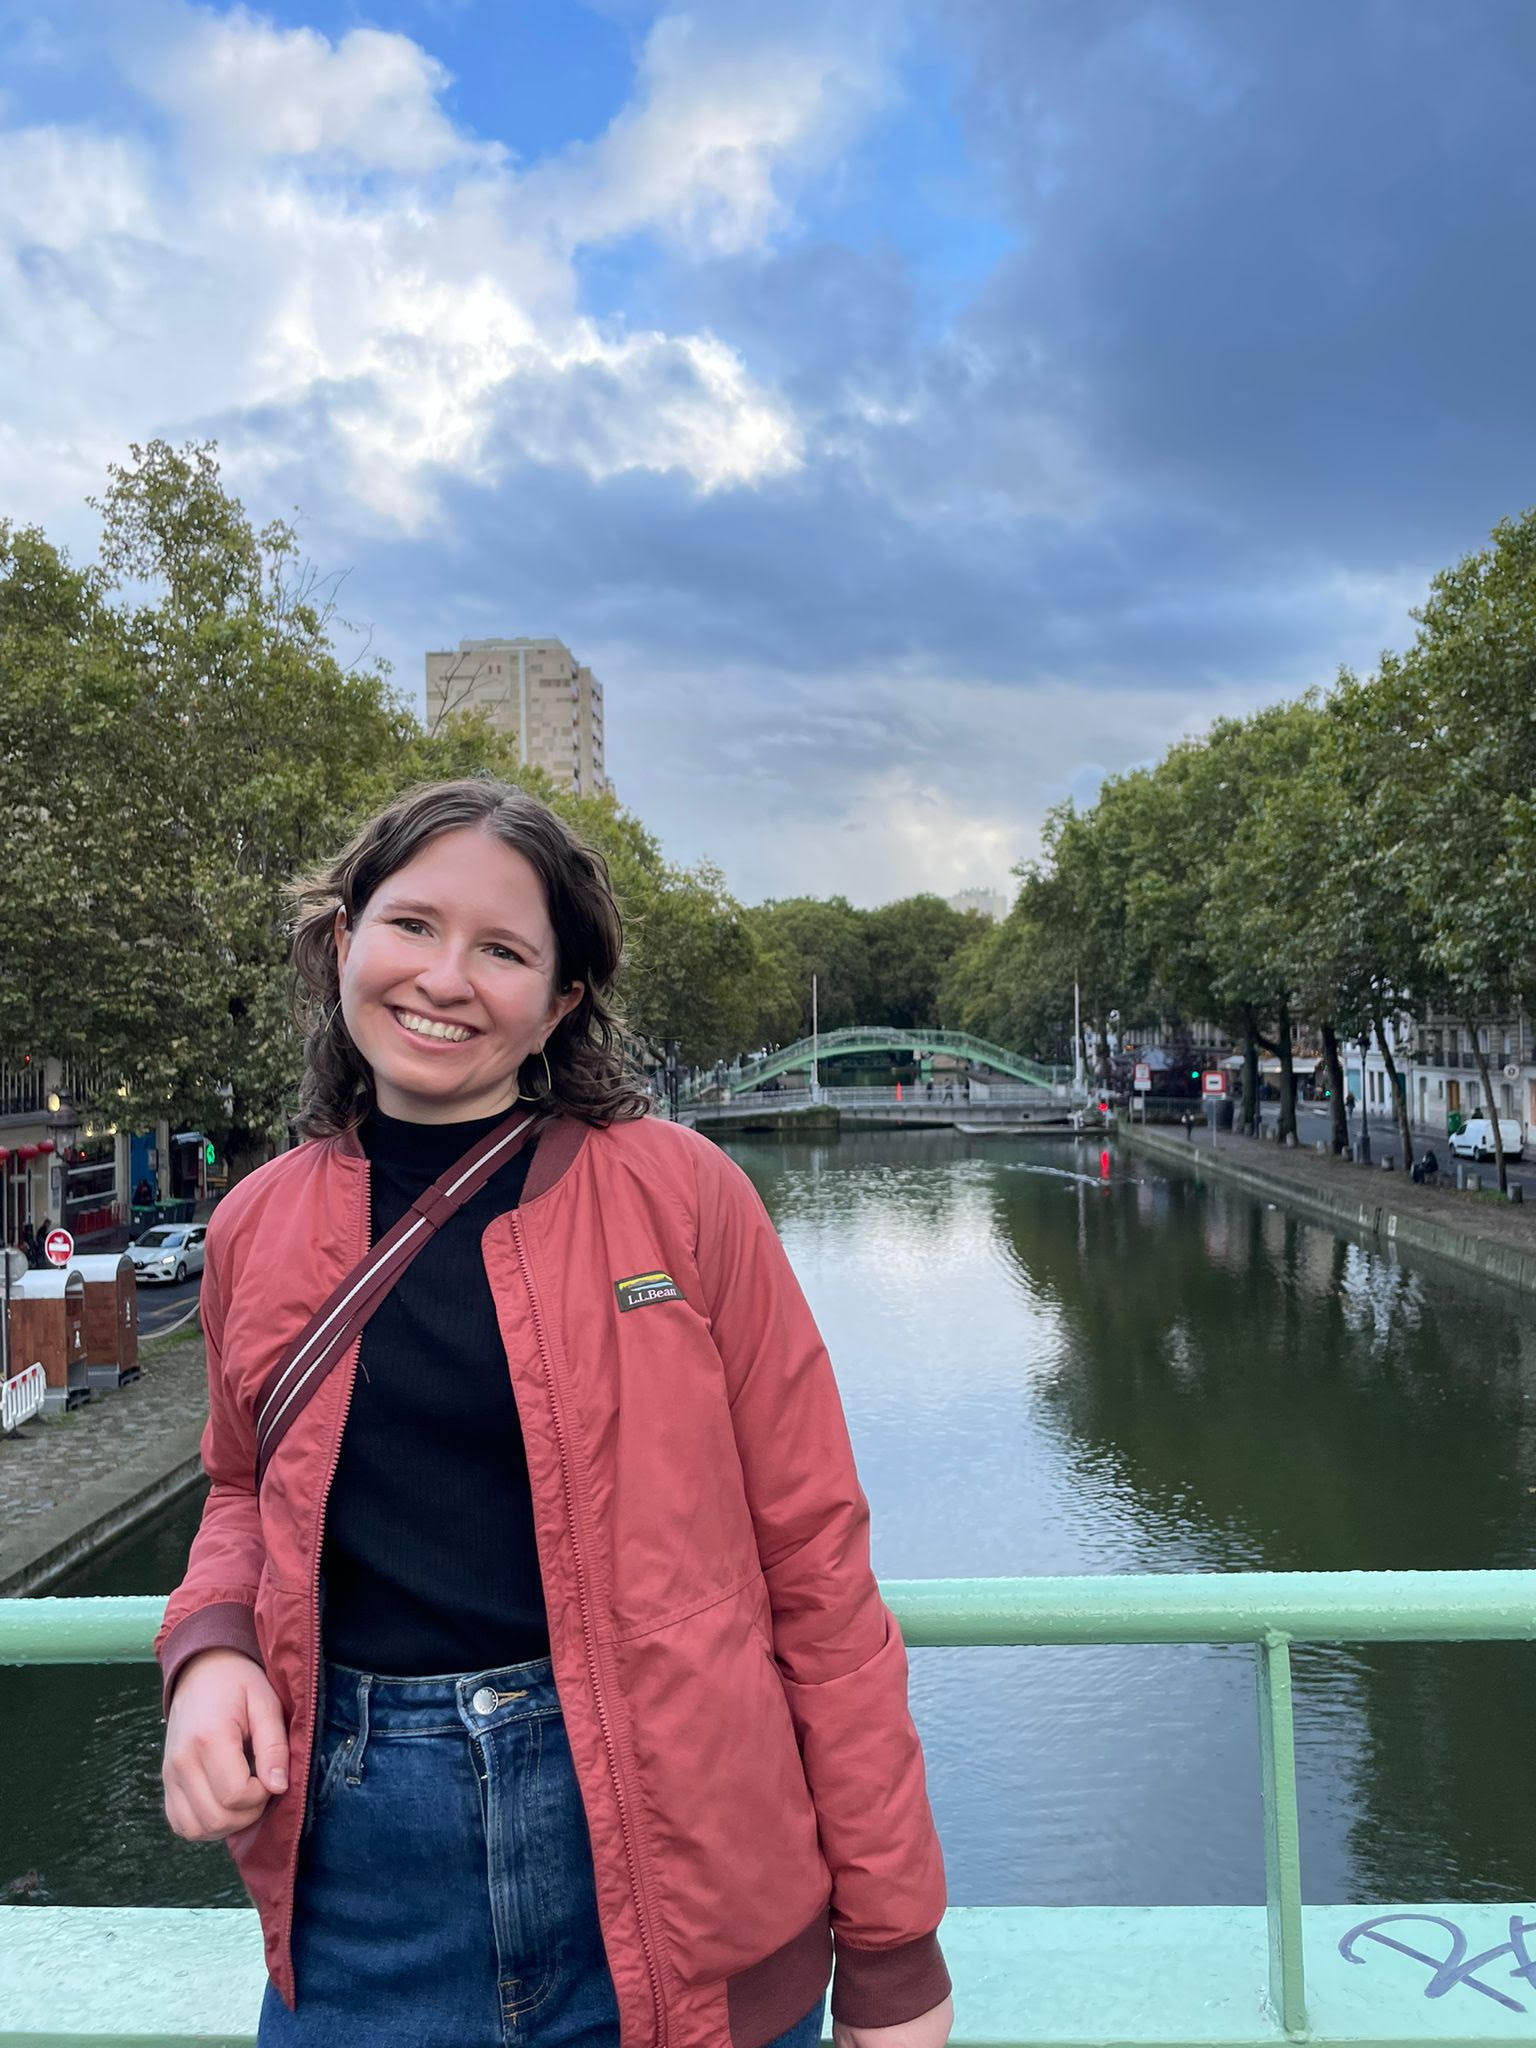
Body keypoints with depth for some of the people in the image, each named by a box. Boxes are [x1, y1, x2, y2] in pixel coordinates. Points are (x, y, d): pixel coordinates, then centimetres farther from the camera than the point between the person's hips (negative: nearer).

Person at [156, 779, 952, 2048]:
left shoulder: (678, 1192, -11)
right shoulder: (259, 1228, 1)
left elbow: (814, 1559, -8)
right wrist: (209, 1648, -5)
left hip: (666, 1854, -2)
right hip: (366, 1857, 3)